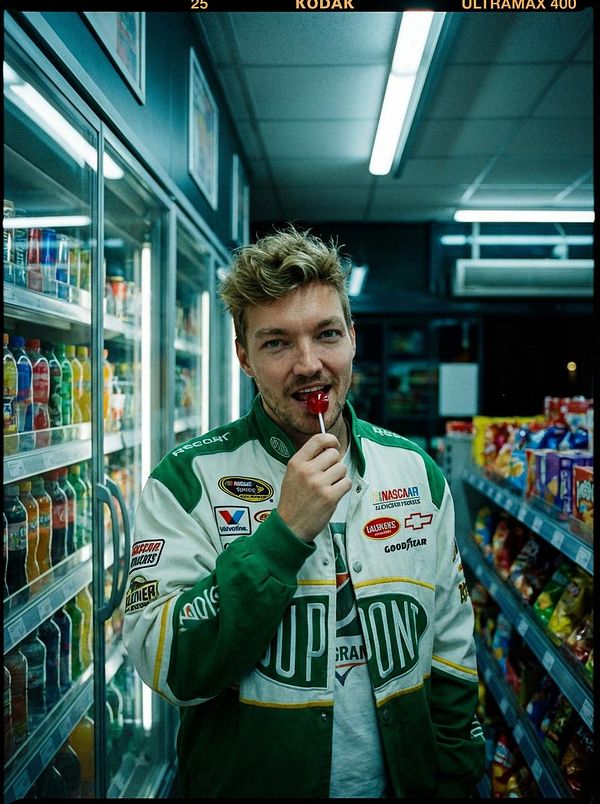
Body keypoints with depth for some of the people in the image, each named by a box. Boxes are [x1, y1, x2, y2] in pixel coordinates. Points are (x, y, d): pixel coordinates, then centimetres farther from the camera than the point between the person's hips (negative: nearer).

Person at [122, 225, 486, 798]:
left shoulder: (417, 472, -4)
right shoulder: (188, 480, -16)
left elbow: (451, 649, 3)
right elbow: (167, 669, -23)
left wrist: (453, 782, 1)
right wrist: (285, 531, -29)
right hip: (246, 781, -2)